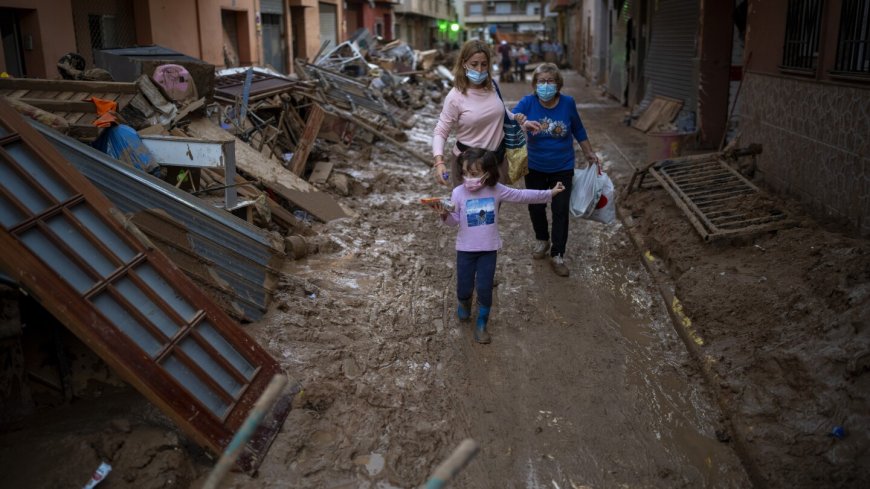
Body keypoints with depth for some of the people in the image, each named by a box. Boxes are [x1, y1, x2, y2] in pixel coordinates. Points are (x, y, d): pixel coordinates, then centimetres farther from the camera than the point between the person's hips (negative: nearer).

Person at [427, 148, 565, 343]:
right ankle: (463, 302, 45)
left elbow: (522, 195, 1)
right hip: (466, 249, 0)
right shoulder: (458, 193, -11)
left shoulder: (496, 190, -7)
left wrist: (549, 193, 2)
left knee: (485, 288, 2)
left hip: (489, 249, 0)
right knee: (465, 287, 7)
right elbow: (455, 221, -6)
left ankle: (481, 324, 23)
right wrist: (445, 215, -28)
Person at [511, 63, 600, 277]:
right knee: (536, 207, 15)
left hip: (562, 169, 0)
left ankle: (557, 255, 12)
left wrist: (589, 153, 12)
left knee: (560, 211, 0)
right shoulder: (528, 102, -13)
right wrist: (522, 123, -50)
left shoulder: (567, 103, -11)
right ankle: (542, 240, 41)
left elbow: (578, 130, 5)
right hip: (534, 168, 1)